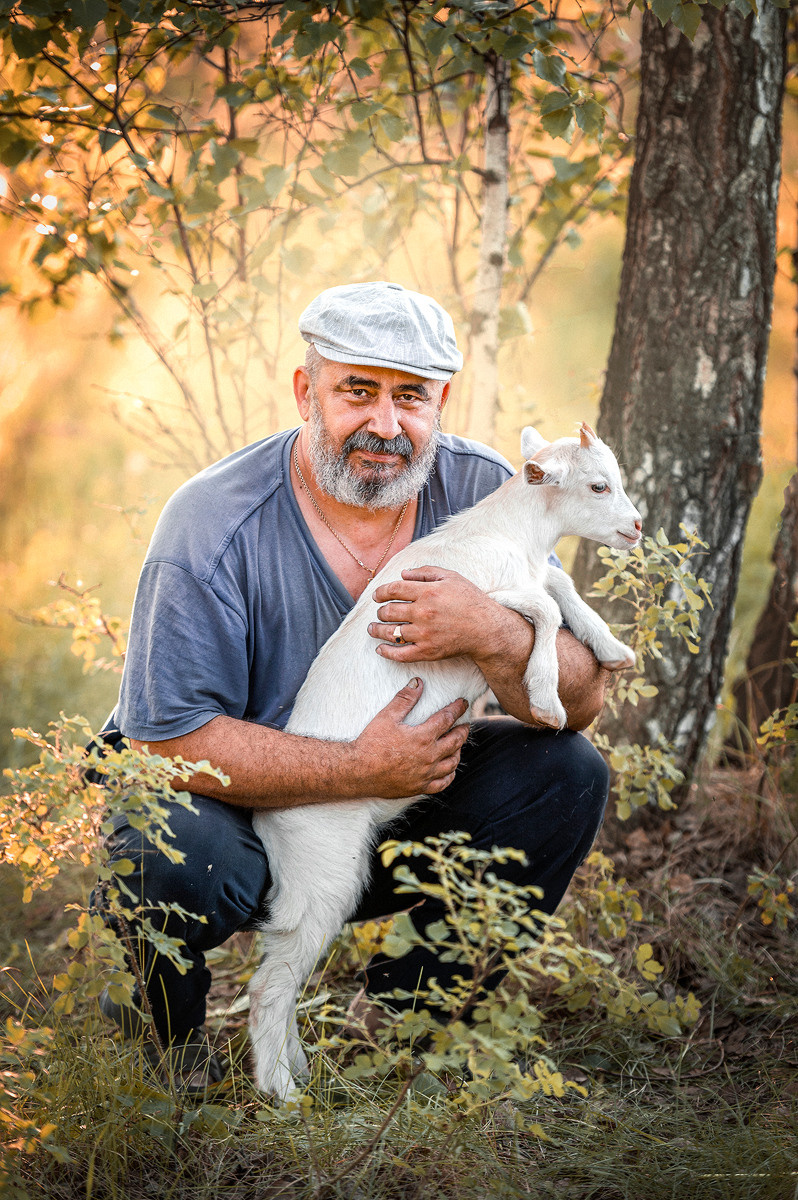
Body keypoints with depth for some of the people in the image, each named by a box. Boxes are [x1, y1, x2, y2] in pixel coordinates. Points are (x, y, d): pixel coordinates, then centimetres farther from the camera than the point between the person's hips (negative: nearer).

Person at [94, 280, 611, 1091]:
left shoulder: (482, 494, -10)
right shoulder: (214, 525, -23)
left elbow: (582, 703, -10)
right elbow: (168, 740, -25)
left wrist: (494, 635, -33)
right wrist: (363, 770, -29)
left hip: (388, 824, 5)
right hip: (230, 804, -4)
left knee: (567, 777, -14)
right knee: (179, 865, -37)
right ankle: (157, 1031, 1)